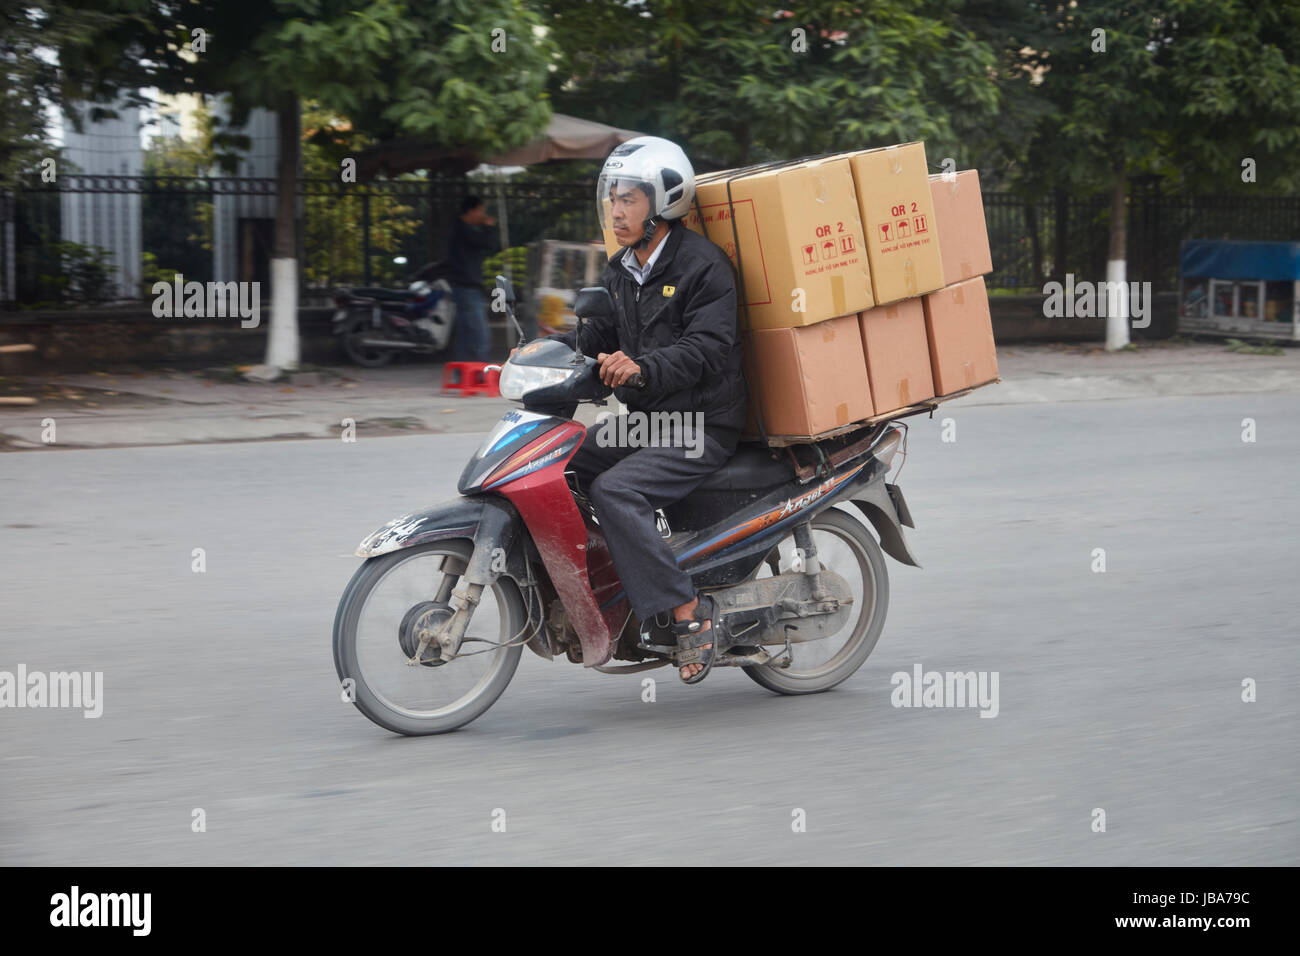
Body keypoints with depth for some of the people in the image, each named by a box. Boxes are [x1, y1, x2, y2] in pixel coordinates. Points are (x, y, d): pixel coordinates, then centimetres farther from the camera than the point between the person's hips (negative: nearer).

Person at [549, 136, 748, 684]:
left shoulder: (702, 266, -12)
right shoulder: (620, 272, 15)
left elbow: (707, 349, -23)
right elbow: (599, 334, 17)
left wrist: (643, 367, -39)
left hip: (700, 427, -9)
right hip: (644, 421, 9)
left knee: (614, 490, -28)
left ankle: (687, 610, -22)